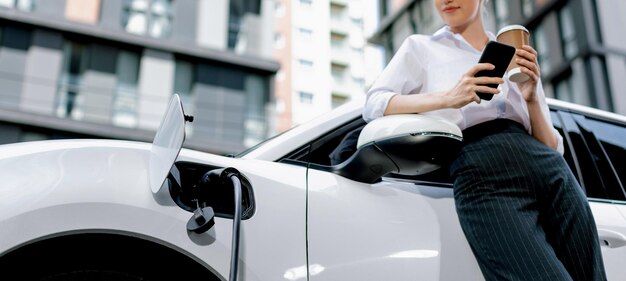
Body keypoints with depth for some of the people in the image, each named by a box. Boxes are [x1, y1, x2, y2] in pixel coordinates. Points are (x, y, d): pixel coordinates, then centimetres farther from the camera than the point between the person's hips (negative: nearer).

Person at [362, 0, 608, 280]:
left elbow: (553, 147, 20)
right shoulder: (421, 47, 18)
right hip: (483, 175, -4)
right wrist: (447, 98, -12)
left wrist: (531, 99, 1)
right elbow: (374, 105, 2)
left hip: (551, 170, 5)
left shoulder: (520, 59, 24)